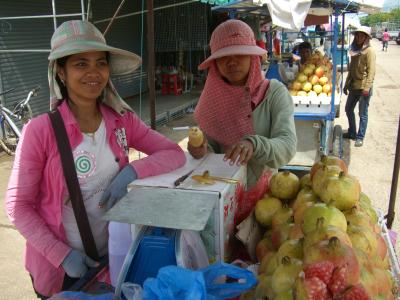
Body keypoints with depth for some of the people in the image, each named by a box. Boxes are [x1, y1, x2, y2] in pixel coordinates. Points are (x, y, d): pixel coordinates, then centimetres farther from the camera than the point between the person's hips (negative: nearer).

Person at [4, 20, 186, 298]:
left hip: (111, 255, 4)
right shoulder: (40, 131, -18)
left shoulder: (123, 121, -7)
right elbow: (18, 205, -13)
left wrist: (132, 171, -23)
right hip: (58, 265, -3)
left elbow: (175, 154, -7)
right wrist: (62, 254, -19)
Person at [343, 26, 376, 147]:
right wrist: (346, 85, 17)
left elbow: (371, 71, -14)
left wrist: (367, 87, -20)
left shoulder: (369, 51, -9)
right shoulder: (355, 50, 12)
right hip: (354, 86, 8)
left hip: (363, 87, -8)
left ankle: (360, 137, 10)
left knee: (363, 113, 1)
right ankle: (352, 133, 30)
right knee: (348, 109, 15)